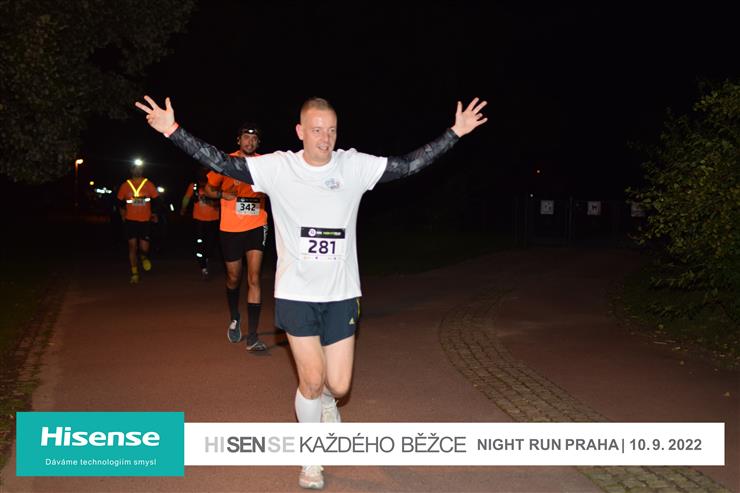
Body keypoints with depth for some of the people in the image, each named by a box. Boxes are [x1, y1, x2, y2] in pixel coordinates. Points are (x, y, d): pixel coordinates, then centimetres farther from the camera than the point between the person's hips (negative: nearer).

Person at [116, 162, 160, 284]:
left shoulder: (149, 185, 1)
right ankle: (134, 273, 4)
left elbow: (156, 200, 10)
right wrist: (123, 214, 6)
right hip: (130, 220, 0)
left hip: (145, 220, 0)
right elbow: (120, 202, 13)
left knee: (144, 248, -4)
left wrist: (154, 214, 9)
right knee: (132, 245, -5)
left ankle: (143, 256, 34)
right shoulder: (125, 185, 3)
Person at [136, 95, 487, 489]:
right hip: (296, 293, -2)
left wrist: (456, 132, -3)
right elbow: (221, 164, -11)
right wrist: (173, 131, -20)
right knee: (312, 380, -3)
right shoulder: (278, 167, -6)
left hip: (341, 294, 2)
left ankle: (326, 401, 43)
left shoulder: (355, 166, -2)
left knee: (338, 386, 2)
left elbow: (409, 165, -1)